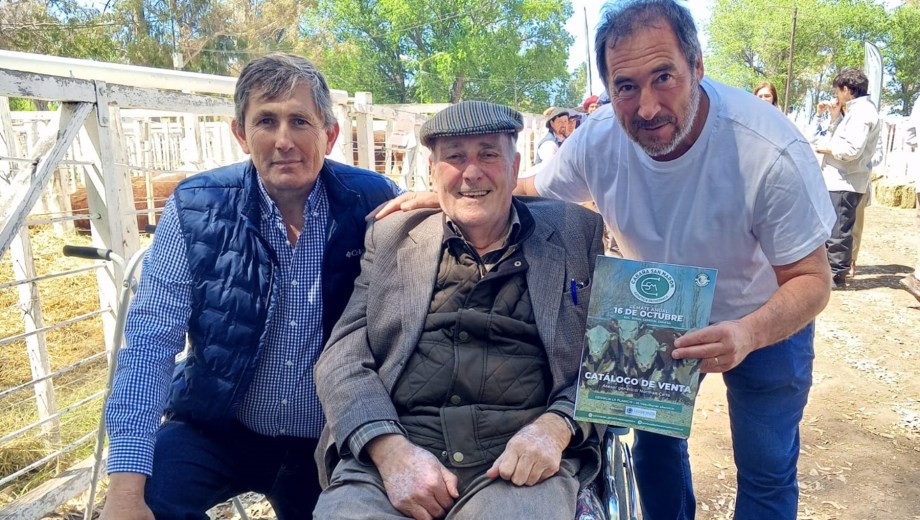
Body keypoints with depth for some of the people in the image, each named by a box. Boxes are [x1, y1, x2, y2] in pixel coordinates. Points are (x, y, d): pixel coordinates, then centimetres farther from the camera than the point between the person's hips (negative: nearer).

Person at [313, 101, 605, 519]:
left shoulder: (574, 231, 11)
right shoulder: (390, 238, 13)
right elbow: (344, 355, 6)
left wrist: (555, 427, -12)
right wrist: (390, 448, -12)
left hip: (521, 458, -1)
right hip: (389, 453, 2)